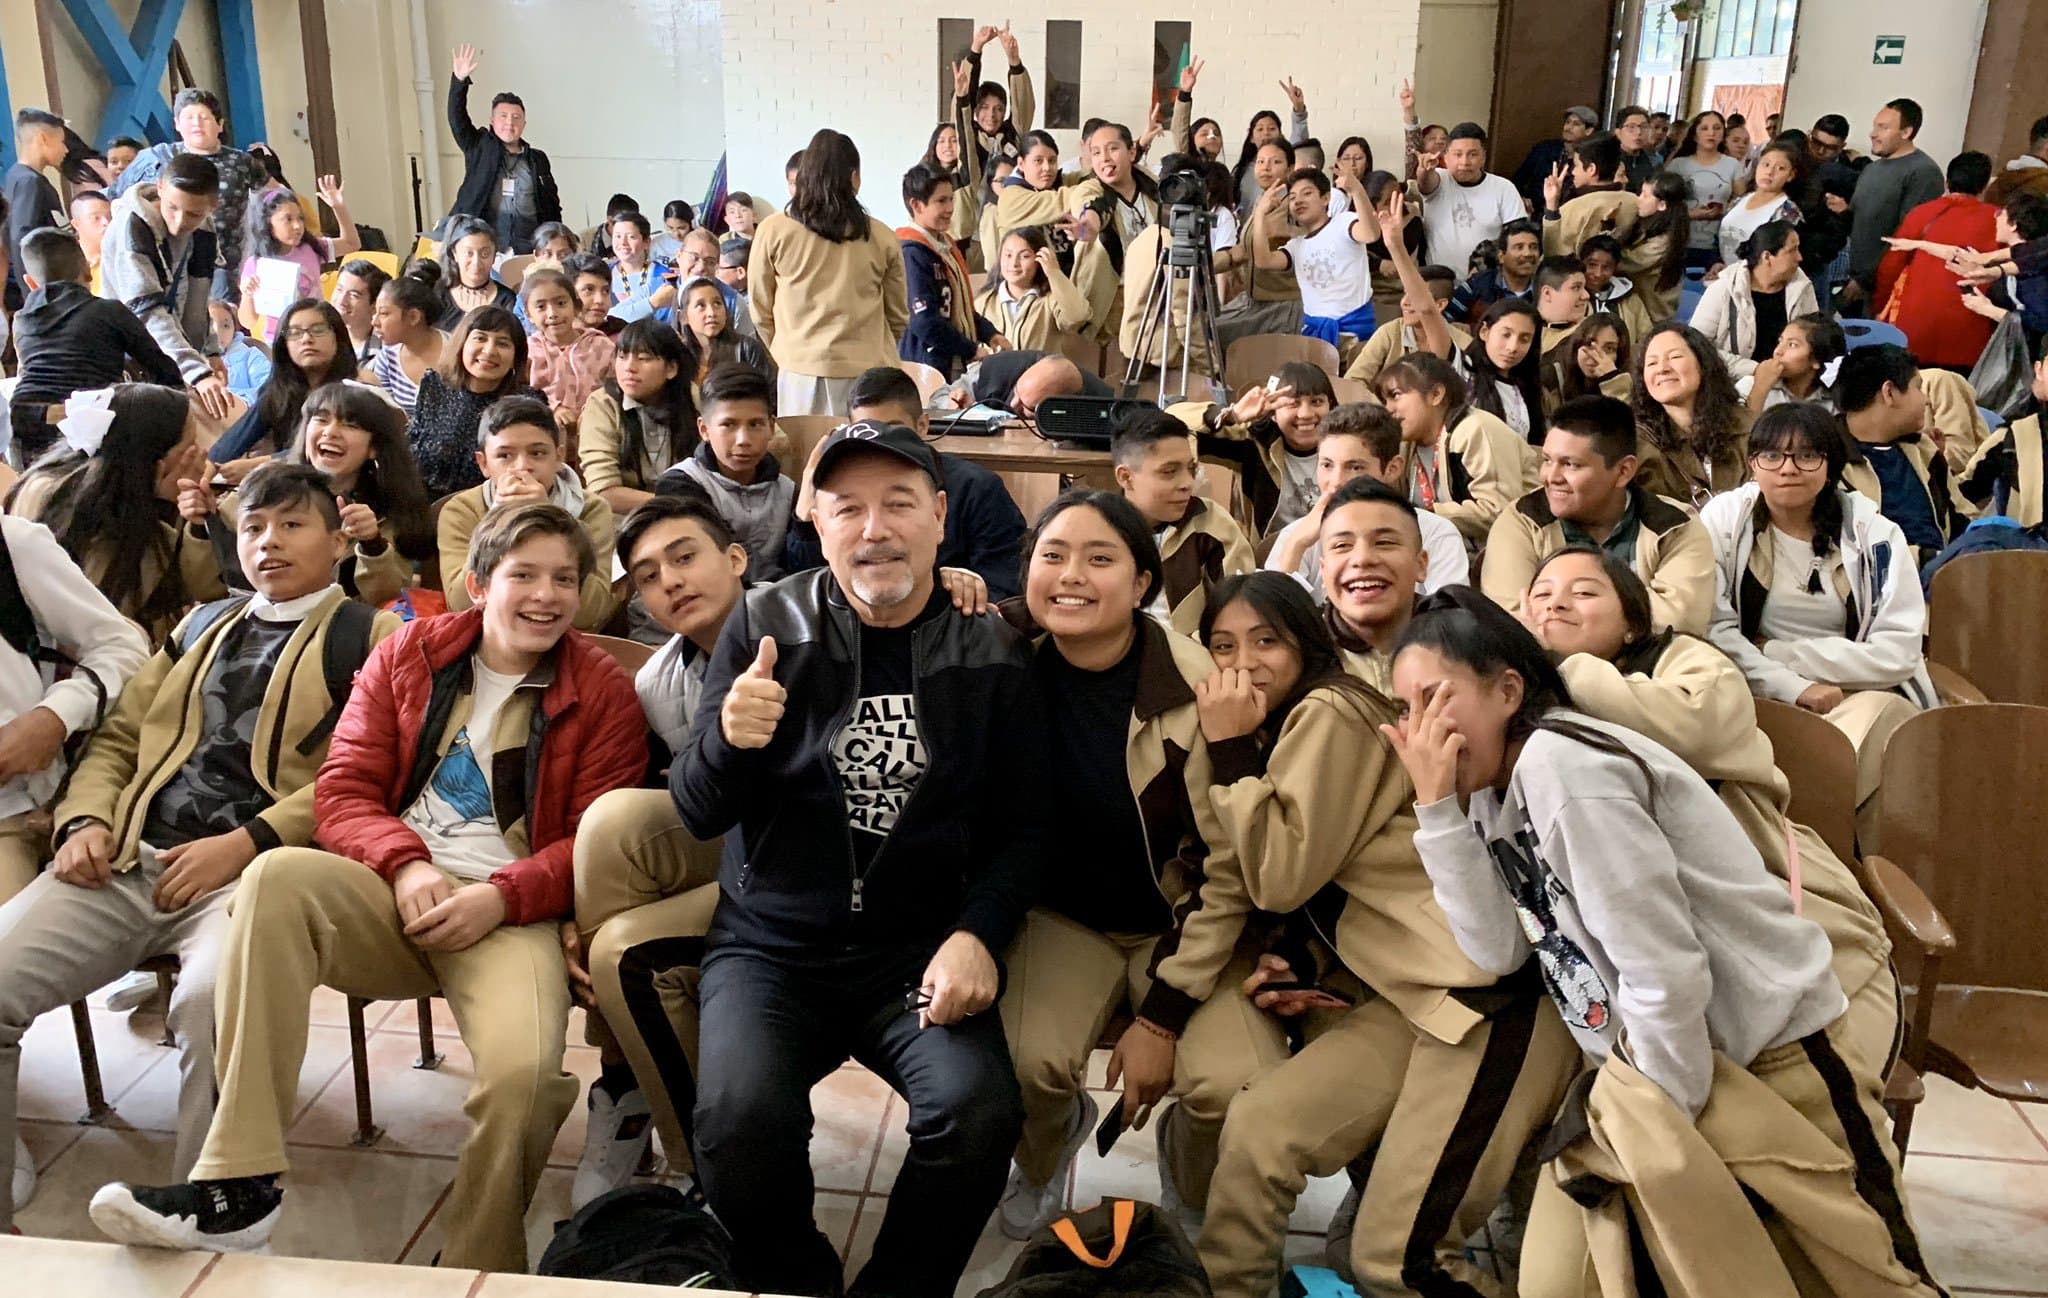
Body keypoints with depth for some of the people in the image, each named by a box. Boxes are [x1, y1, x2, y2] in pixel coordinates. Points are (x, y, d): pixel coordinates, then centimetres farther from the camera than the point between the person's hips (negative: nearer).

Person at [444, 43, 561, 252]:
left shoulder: (537, 159, 14)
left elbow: (551, 206, 14)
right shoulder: (479, 148, 11)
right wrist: (459, 81, -18)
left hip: (527, 250, 2)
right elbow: (456, 119, -3)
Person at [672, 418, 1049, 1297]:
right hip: (770, 946, 0)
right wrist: (730, 740, -24)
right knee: (739, 1122, -26)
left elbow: (1020, 826, 4)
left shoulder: (992, 653, 0)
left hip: (921, 951, 1)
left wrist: (976, 935, -14)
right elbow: (698, 815, -1)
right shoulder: (766, 624, -2)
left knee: (980, 1116, -25)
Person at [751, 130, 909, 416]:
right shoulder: (882, 238, 0)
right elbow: (898, 317, 10)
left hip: (802, 371, 0)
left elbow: (760, 311, 7)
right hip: (868, 370, 0)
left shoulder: (773, 231, -2)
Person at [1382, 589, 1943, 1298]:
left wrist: (1658, 1128, -13)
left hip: (1774, 1050, -8)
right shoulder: (1496, 792, 5)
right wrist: (1437, 807, -11)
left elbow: (1666, 970, -25)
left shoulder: (1556, 761, -22)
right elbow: (1499, 950, -6)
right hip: (1669, 1057, 8)